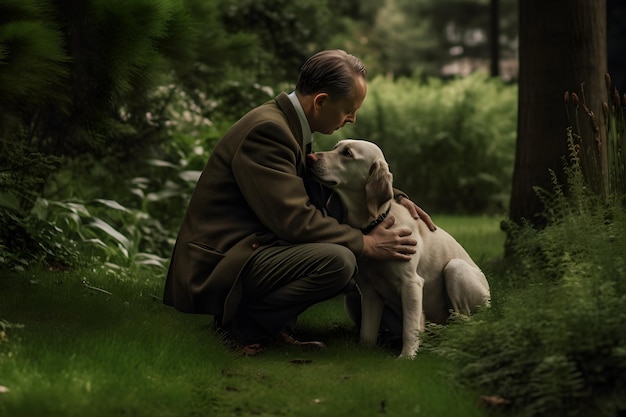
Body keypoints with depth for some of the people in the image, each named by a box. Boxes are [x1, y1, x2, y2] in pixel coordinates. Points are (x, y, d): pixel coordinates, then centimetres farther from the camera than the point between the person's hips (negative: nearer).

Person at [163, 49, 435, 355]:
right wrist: (367, 243, -15)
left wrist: (392, 197, 12)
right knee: (338, 260, -27)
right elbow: (295, 221, -24)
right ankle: (245, 320, -9)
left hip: (245, 249, 11)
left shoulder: (288, 123, 11)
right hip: (217, 266, -11)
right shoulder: (266, 129, -20)